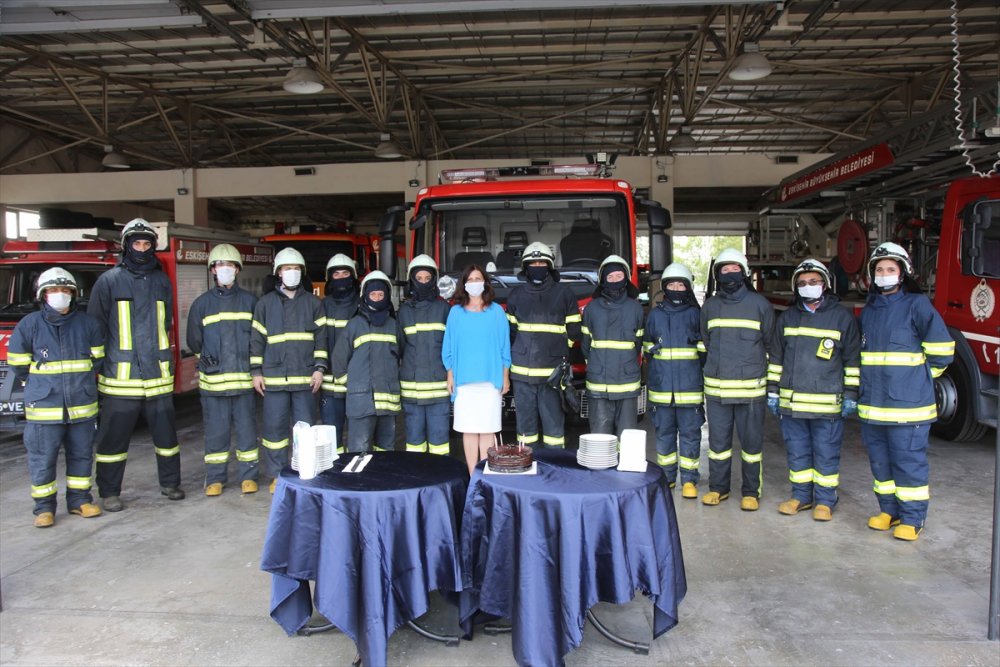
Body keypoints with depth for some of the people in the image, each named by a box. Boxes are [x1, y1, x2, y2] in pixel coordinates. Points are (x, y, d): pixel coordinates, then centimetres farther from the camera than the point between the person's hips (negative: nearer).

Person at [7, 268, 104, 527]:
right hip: (44, 406, -2)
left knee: (81, 454, 11)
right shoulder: (29, 324, -4)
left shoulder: (87, 323, 2)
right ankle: (44, 507, 16)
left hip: (82, 406, 2)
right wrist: (39, 385, 6)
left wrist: (79, 379, 11)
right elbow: (18, 363, 3)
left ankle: (79, 499, 25)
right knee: (42, 459, 3)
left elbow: (98, 358, 13)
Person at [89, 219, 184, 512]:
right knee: (113, 437, 4)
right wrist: (99, 363, -2)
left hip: (158, 374, 3)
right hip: (120, 375, -3)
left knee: (165, 432, 10)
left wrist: (161, 355, 14)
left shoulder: (162, 281, 10)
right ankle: (109, 492, 16)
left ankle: (170, 482, 24)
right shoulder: (109, 280, 0)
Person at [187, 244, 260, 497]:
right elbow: (194, 339, 15)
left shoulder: (249, 300, 6)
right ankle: (215, 478, 17)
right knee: (216, 430, 6)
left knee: (246, 428, 5)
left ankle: (248, 475, 16)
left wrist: (251, 361, 2)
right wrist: (206, 358, 6)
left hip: (244, 378, 0)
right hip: (213, 379, 0)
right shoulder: (202, 303, 6)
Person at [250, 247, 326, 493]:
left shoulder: (313, 302, 8)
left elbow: (321, 337, 7)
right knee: (275, 426, 3)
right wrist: (256, 372, 2)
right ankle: (277, 475, 15)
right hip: (274, 377, 0)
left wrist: (319, 369, -2)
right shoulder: (266, 302, 8)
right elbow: (257, 339, 7)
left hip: (305, 377, 0)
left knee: (306, 427, 5)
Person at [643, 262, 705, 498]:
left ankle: (689, 480, 12)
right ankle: (666, 476, 23)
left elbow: (707, 348, 10)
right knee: (664, 433, 10)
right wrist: (651, 350, 6)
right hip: (661, 386, 2)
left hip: (690, 386, -2)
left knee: (690, 434, 2)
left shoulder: (696, 314, 4)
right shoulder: (655, 314, 10)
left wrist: (699, 343, -6)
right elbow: (646, 345, 21)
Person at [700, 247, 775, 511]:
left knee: (751, 441, 5)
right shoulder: (709, 306, 9)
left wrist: (766, 375, 11)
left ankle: (751, 492, 17)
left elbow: (769, 343, 8)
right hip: (716, 387, 3)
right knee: (718, 440, 10)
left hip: (750, 387, -2)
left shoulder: (760, 304, 0)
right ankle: (718, 487, 23)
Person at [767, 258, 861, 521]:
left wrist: (851, 394, -3)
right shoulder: (787, 317, 11)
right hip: (791, 401, 4)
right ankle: (801, 495, 25)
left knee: (826, 454, 5)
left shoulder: (842, 316, 0)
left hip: (827, 403, -4)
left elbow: (853, 359, 1)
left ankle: (825, 500, 18)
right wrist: (773, 390, 10)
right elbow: (776, 357, 14)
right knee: (797, 451, 12)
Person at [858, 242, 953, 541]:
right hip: (872, 403, 6)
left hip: (907, 404, -6)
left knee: (909, 462, 0)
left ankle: (912, 518, 12)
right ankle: (889, 509, 27)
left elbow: (941, 348, -7)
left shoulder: (917, 305, -6)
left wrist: (920, 376, 2)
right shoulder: (869, 309, 14)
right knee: (880, 461, 14)